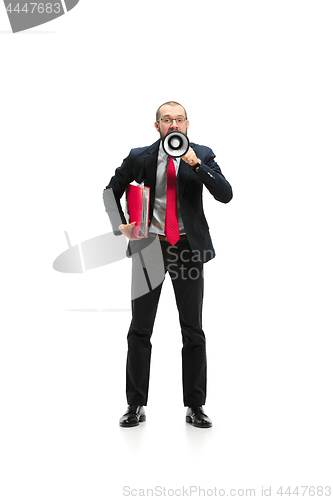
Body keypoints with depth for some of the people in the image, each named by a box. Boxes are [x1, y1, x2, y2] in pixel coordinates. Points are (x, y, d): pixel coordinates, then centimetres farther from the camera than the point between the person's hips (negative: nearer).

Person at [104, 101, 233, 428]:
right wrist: (120, 225, -3)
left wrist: (197, 165, -20)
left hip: (188, 247, 0)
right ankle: (136, 406, 15)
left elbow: (225, 195, -10)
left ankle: (195, 407, 16)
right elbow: (111, 192, 12)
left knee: (193, 330, 4)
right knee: (139, 330, 3)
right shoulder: (139, 158, 1)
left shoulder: (202, 156, 1)